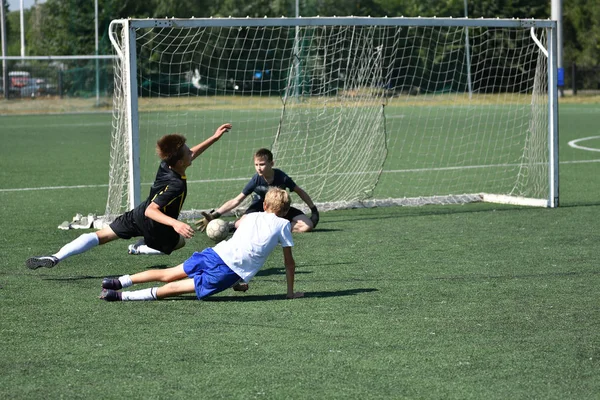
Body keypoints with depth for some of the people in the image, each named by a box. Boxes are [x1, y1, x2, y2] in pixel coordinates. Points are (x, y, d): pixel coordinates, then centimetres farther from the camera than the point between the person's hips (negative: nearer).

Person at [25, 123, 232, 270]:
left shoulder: (166, 164, -5)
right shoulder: (177, 185, -29)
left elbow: (190, 155, 16)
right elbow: (151, 210, -34)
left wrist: (214, 138, 16)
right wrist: (175, 223, -46)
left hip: (137, 214, 5)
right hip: (155, 226, -5)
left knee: (100, 235, 1)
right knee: (179, 241, 26)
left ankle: (55, 257, -19)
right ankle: (139, 249, 7)